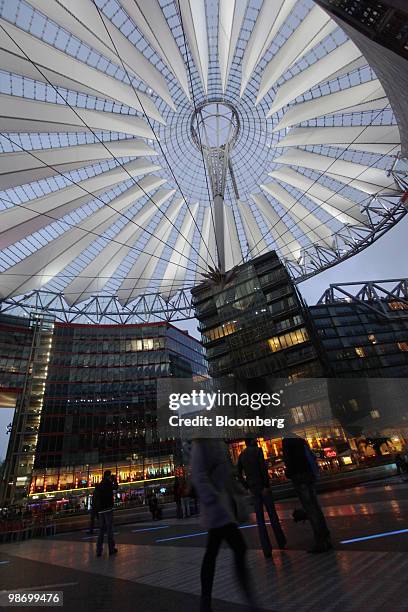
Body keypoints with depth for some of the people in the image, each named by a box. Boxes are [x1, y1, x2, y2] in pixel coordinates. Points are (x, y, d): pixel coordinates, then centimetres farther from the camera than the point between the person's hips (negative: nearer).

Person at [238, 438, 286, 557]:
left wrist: (247, 486, 11)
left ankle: (266, 549, 13)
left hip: (252, 488, 4)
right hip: (262, 486, -4)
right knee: (272, 514, 12)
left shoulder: (241, 455, 7)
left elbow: (239, 473, 8)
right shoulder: (257, 451, -9)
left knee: (260, 518, 10)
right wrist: (266, 485, -13)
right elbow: (263, 468, -17)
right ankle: (281, 542, 24)